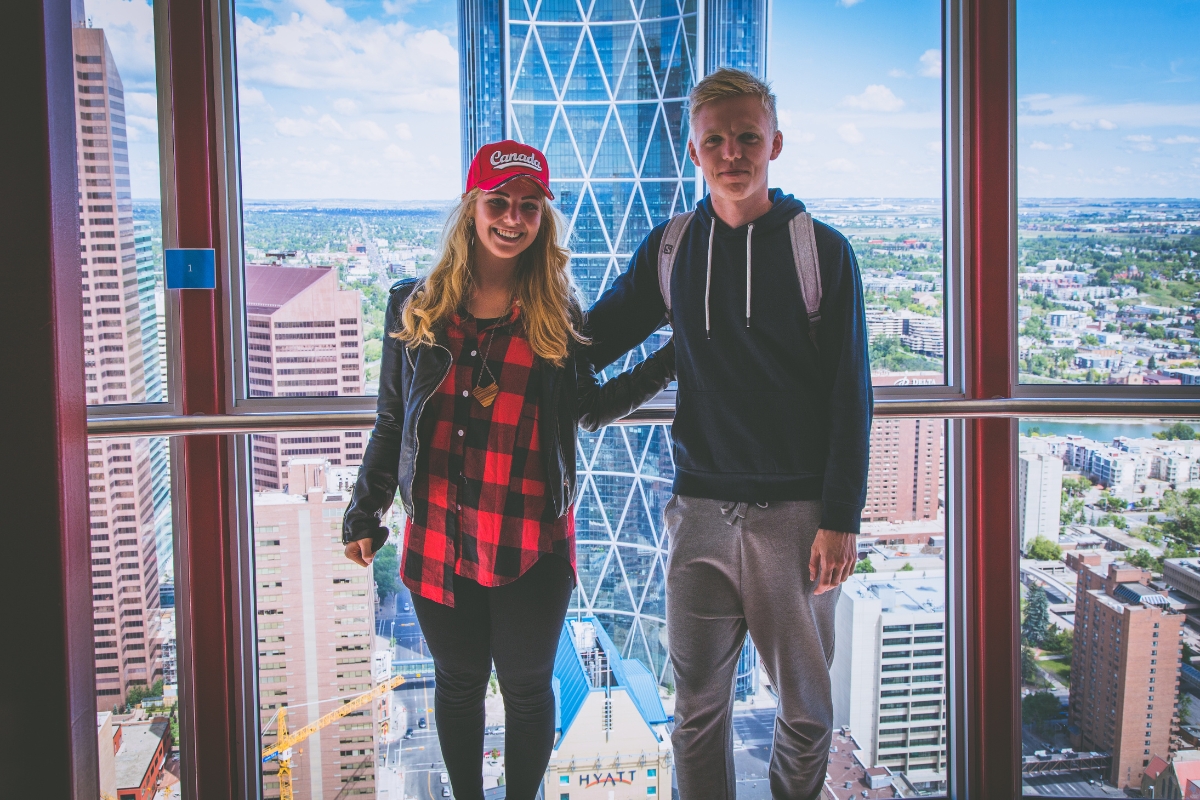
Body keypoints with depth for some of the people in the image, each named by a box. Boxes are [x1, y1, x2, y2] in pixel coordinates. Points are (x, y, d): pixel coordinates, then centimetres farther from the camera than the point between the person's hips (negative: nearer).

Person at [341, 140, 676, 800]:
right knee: (458, 683, 15)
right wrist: (364, 513, 10)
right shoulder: (414, 306, 3)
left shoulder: (556, 314, 2)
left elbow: (587, 407, 6)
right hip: (438, 536, 1)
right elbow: (392, 423, 8)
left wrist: (671, 360, 1)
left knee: (526, 686, 10)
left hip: (532, 540, -1)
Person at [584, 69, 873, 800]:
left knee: (807, 705, 10)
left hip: (796, 512, -2)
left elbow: (850, 395, -4)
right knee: (698, 704, 9)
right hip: (701, 510, 2)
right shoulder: (669, 251, 6)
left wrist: (841, 518, -9)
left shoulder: (822, 250, -2)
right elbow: (595, 339, 17)